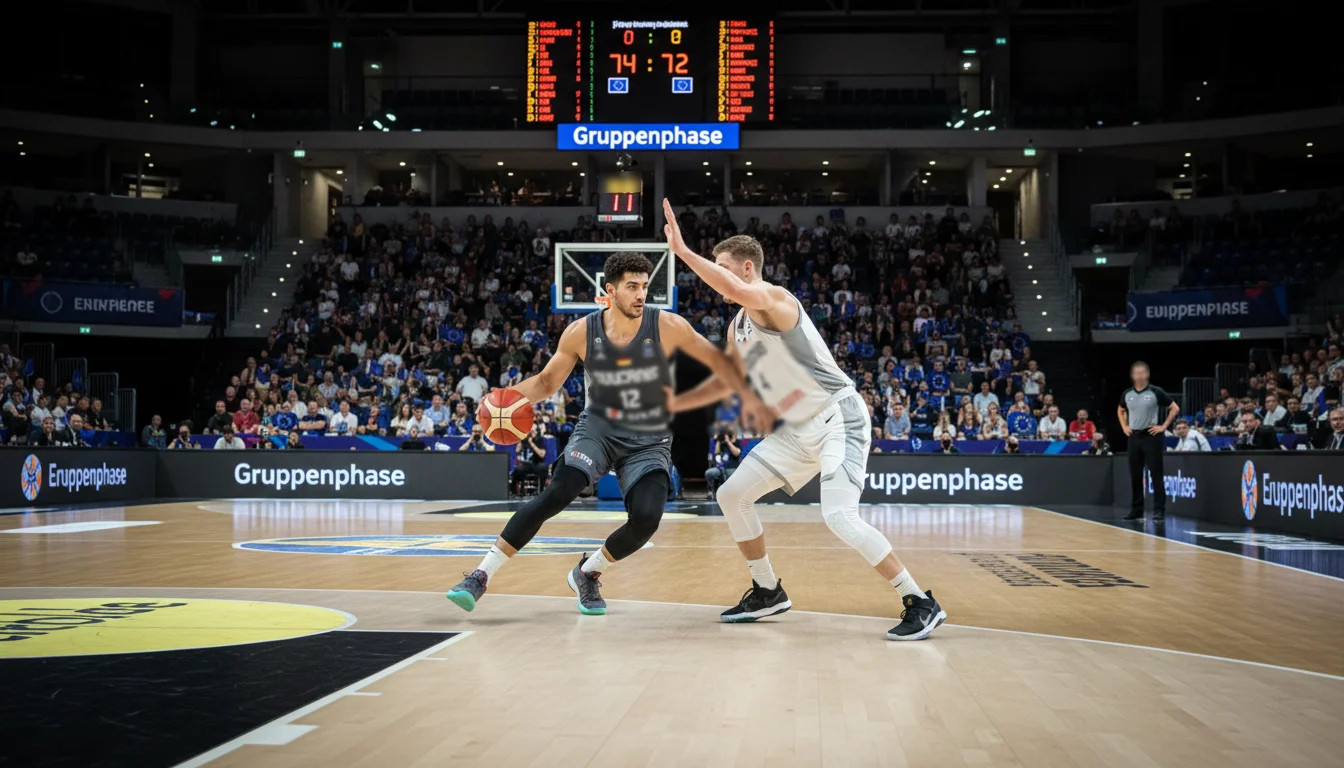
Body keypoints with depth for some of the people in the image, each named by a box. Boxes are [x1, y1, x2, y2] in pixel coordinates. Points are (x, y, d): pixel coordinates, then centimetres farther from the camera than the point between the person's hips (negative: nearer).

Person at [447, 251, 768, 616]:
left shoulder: (668, 326, -14)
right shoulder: (581, 332, -10)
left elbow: (716, 359, -2)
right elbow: (547, 382, 0)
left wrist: (748, 397, -11)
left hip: (650, 442, 0)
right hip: (598, 428, 0)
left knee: (646, 518, -20)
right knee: (557, 493, -23)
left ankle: (588, 573, 10)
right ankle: (482, 575, -16)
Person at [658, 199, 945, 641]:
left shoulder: (773, 299, -17)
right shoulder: (738, 327, 11)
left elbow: (739, 291, -41)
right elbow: (726, 381, 25)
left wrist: (683, 252, -38)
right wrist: (672, 404, 20)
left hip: (838, 416, -10)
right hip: (800, 429, 10)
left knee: (839, 516, -24)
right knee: (732, 496, 9)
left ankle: (921, 604, -12)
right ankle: (768, 592, 22)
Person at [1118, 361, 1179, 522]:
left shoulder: (1156, 392, -6)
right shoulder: (1127, 394, 7)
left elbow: (1175, 408, -2)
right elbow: (1120, 411, 26)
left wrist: (1163, 426, -7)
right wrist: (1124, 427, 12)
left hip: (1151, 436, -5)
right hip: (1134, 437, 5)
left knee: (1156, 474, -5)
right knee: (1135, 475, 7)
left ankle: (1159, 509, -2)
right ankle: (1136, 510, 13)